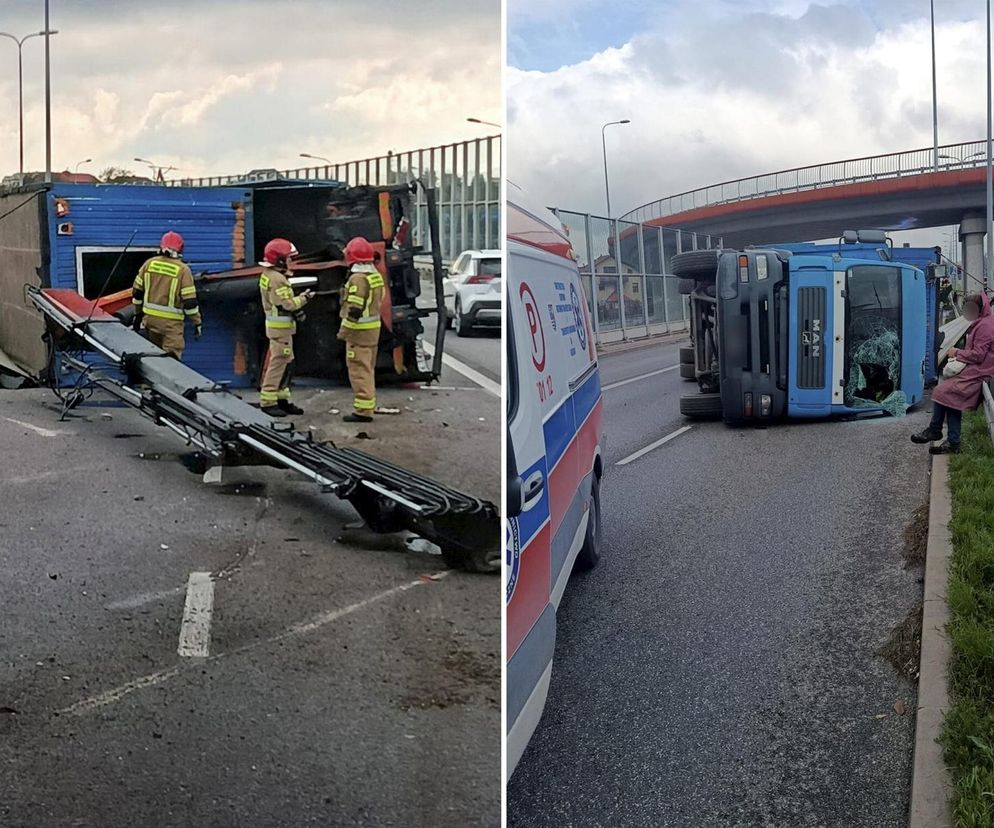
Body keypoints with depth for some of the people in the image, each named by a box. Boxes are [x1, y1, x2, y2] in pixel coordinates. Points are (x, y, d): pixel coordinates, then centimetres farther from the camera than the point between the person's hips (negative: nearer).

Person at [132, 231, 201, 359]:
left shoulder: (149, 264, 2)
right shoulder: (182, 270, -12)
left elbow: (137, 291, 9)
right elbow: (190, 300, -13)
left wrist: (138, 313, 22)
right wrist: (197, 322, -3)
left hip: (150, 317, 5)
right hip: (171, 321, -5)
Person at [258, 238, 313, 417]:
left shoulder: (268, 275, 14)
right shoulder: (277, 279, -18)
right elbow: (286, 304, -21)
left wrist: (298, 303, 8)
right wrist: (304, 298, -9)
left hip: (278, 325, 10)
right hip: (280, 326, -10)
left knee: (286, 363, 14)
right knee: (278, 363, -7)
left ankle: (282, 399, 20)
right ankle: (267, 401, -4)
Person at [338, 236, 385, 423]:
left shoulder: (358, 279, -19)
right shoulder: (376, 275, 10)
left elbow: (354, 309, -22)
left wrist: (344, 331, -15)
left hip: (359, 330, -9)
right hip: (374, 327, 9)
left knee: (359, 370, -5)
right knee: (368, 369, 17)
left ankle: (363, 410, -4)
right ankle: (368, 406, 26)